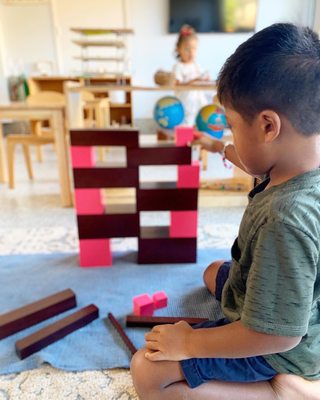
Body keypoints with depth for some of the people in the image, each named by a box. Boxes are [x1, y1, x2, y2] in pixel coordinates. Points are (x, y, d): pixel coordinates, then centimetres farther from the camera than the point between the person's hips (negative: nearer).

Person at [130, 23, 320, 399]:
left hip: (277, 349, -8)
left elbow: (276, 334, -31)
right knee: (214, 272, 31)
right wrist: (243, 158, 18)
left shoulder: (286, 219, -39)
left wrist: (189, 342, -20)